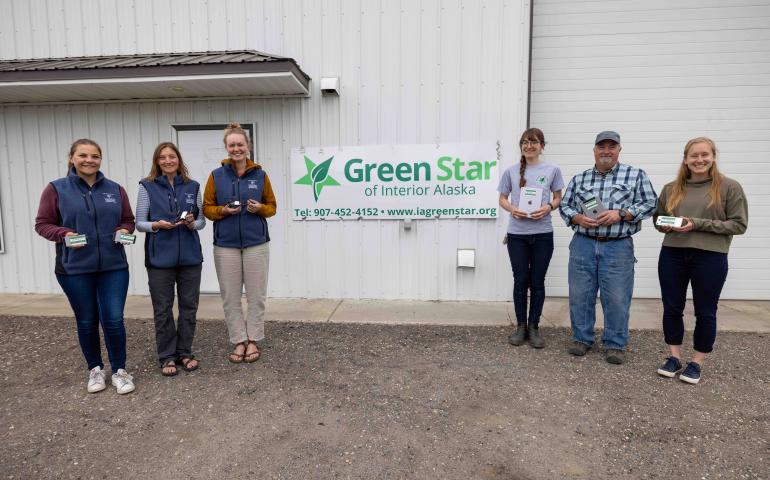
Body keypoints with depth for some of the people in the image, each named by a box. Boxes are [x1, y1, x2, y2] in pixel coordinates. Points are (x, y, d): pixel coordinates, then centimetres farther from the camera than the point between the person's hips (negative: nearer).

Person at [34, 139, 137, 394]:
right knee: (87, 322, 12)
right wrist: (64, 234, -17)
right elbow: (42, 224, 1)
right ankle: (95, 369, 31)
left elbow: (128, 220, 12)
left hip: (113, 267, 1)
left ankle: (119, 370, 17)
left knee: (113, 319, -1)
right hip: (74, 269, -1)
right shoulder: (56, 189, -1)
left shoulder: (115, 189, 6)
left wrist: (124, 230, -9)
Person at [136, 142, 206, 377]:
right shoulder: (148, 186, 0)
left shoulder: (192, 186, 5)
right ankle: (167, 356, 21)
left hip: (190, 256, 2)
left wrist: (192, 223, -13)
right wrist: (157, 225, -18)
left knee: (189, 306, 9)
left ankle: (185, 352, 25)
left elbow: (202, 220, 8)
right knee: (163, 309, 6)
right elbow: (139, 222, 1)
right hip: (160, 257, -2)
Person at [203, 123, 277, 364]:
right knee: (230, 297, 6)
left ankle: (253, 341, 20)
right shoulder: (216, 176, 2)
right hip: (225, 245, 1)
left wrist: (260, 208, -13)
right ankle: (239, 342, 19)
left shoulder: (260, 174, 2)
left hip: (256, 244, 0)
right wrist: (224, 210, -13)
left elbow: (272, 206, 8)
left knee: (256, 295, 5)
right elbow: (207, 208, 6)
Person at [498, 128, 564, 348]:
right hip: (517, 234, 0)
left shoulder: (552, 170, 2)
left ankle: (534, 326, 21)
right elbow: (502, 199, 9)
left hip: (542, 234, 0)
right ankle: (520, 326, 21)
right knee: (520, 281, 7)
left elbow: (558, 198, 9)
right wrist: (512, 209, -12)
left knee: (537, 282, 8)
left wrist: (548, 207, -13)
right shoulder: (511, 171, 4)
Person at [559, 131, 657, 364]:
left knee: (617, 298, 2)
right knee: (580, 295, 7)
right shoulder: (579, 179, 11)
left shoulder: (636, 175, 4)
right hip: (583, 244, 2)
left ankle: (615, 345, 18)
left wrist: (620, 214, -14)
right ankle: (581, 339, 22)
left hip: (618, 247, -2)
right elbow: (564, 205, 11)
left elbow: (649, 204, 0)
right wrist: (578, 218, -9)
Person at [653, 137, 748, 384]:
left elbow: (739, 224, -6)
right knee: (672, 308, 9)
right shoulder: (671, 188, 7)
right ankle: (674, 357, 25)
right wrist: (666, 225, -7)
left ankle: (697, 362, 24)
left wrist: (698, 224, -15)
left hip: (710, 258, -3)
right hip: (672, 255, 3)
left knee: (705, 312, 8)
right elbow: (658, 218, 16)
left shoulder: (729, 187, -2)